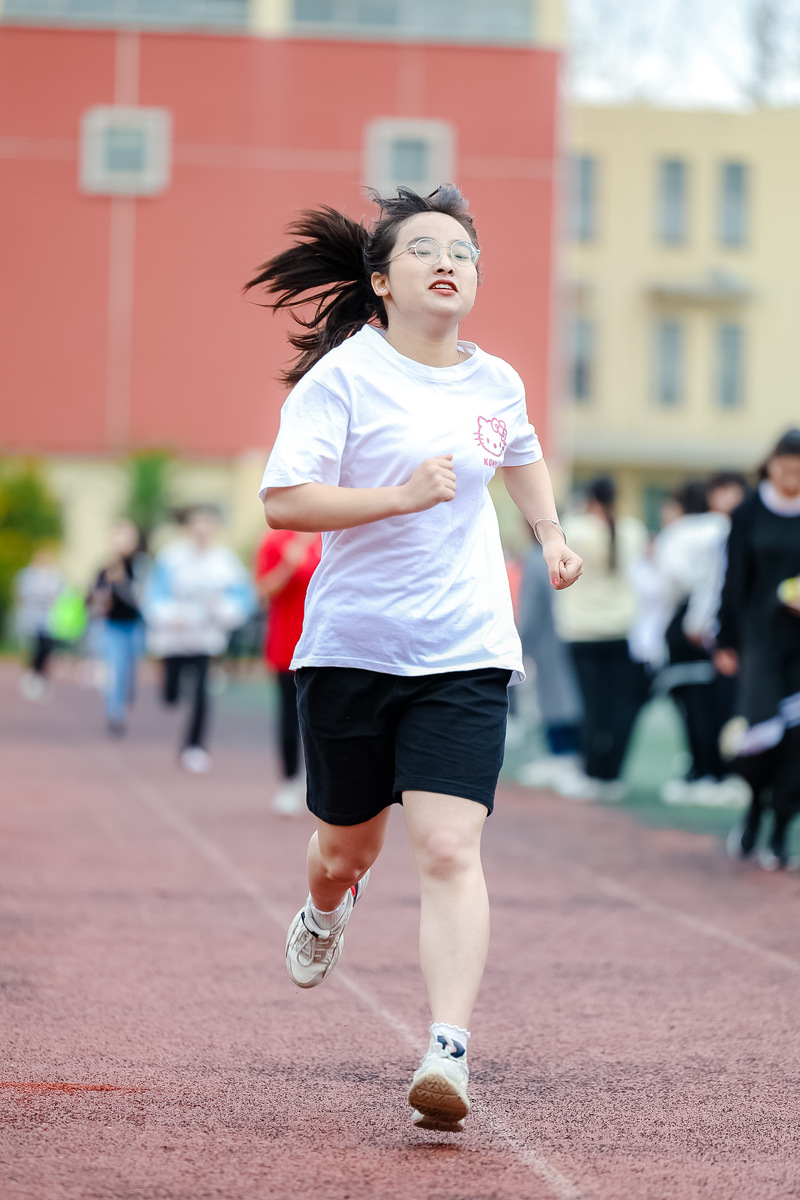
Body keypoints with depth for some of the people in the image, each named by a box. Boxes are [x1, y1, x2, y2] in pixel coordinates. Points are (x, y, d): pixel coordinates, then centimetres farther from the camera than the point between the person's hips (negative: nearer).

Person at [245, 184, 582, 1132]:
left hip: (464, 654, 1)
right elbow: (282, 499, -16)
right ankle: (325, 912, 52)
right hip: (350, 650, -1)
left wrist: (551, 535, 20)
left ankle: (447, 1052, -22)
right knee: (347, 847, 15)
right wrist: (403, 495, -22)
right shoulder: (344, 375, -7)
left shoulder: (495, 382, 8)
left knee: (449, 850, -16)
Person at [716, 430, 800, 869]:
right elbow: (735, 582, 5)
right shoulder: (749, 514, 3)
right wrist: (727, 643, 3)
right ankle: (755, 808, 16)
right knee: (760, 730, -12)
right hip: (762, 637, -1)